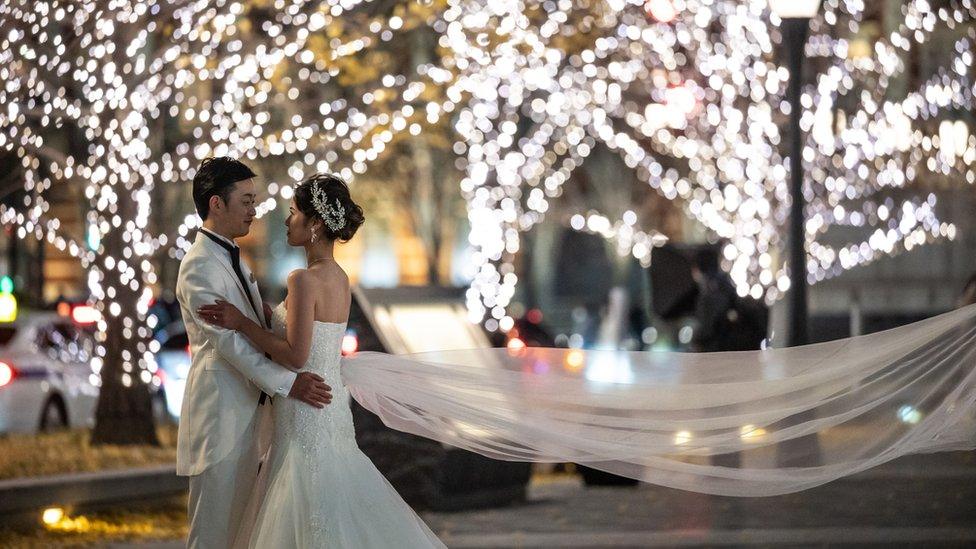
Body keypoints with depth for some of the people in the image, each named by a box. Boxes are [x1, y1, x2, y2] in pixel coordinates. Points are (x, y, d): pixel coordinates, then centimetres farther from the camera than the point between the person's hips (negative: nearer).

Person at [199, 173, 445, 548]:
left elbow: (295, 355, -22)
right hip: (331, 404, 9)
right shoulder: (338, 277, 8)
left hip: (306, 414, -9)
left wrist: (241, 322, -15)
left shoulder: (305, 280, -18)